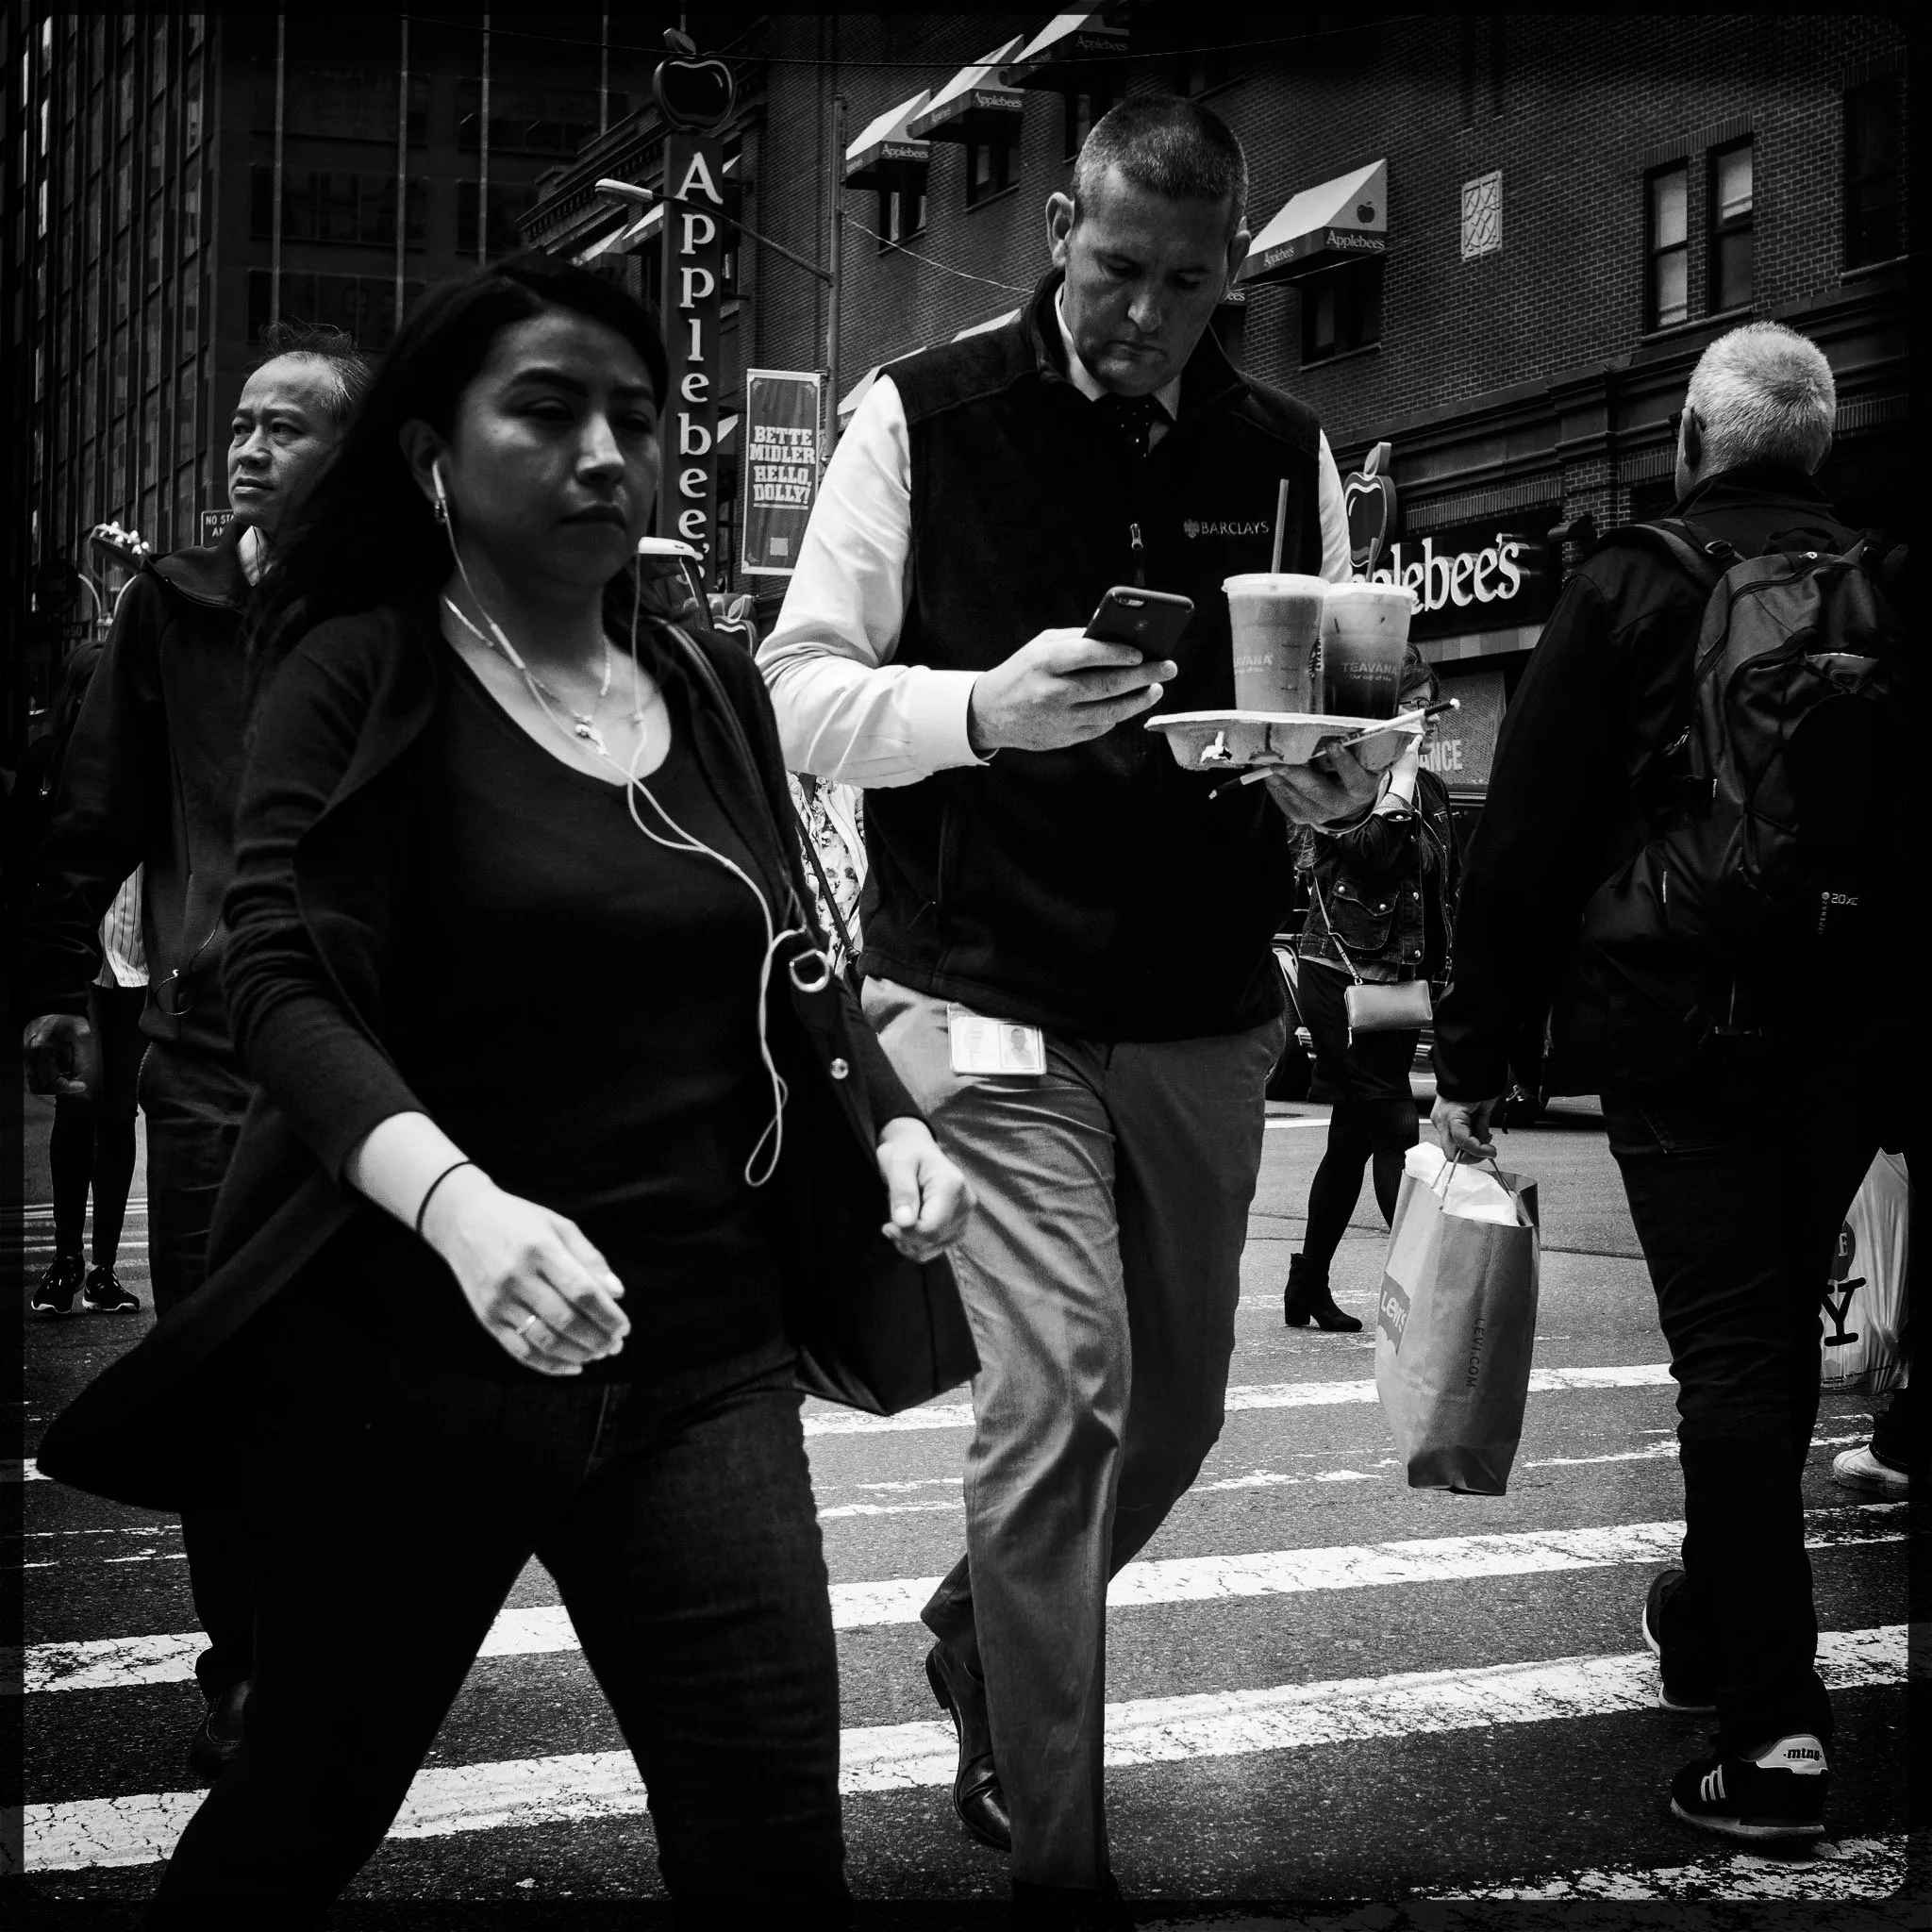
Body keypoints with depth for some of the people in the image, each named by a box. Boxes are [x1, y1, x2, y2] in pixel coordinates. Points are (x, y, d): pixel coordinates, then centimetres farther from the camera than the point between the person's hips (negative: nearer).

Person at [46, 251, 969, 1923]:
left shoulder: (714, 689, 10)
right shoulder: (360, 675, -5)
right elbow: (287, 990, -16)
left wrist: (892, 1122, -1)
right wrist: (458, 1202, -33)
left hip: (699, 1349, 4)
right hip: (409, 1353, -4)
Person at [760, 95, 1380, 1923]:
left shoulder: (1282, 452, 8)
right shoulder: (927, 417, -4)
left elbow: (1343, 757, 13)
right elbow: (800, 692, -6)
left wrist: (1335, 770, -11)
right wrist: (984, 705, -25)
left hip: (1205, 1015, 5)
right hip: (991, 1000, -5)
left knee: (1173, 1410, 15)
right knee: (1058, 1389, -14)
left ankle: (982, 1632, 45)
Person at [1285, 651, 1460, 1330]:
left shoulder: (1431, 792, 15)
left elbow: (1444, 895, 19)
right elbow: (1370, 854, -22)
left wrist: (1440, 976, 11)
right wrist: (1402, 772, -20)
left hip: (1400, 983, 7)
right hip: (1341, 975, -7)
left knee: (1353, 1140, 11)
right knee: (1394, 1128, -14)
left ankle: (1308, 1286, 21)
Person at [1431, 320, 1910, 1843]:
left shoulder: (1629, 591, -6)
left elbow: (1525, 842, -8)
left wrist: (1474, 1051, -3)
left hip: (1680, 1032, -4)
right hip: (1856, 1036, 4)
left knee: (1731, 1350, -3)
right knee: (1774, 1332, 19)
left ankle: (1774, 1722, -6)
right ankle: (1715, 1623, 36)